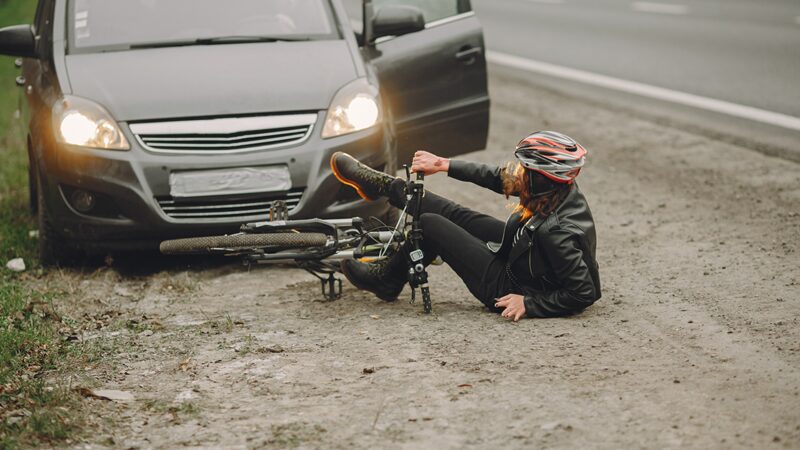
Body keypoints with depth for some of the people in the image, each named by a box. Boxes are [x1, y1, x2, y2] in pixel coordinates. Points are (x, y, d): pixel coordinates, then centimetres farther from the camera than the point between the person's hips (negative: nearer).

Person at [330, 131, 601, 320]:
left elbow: (585, 293, -34)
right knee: (453, 214, 14)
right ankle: (386, 186, 37)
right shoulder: (564, 191, -13)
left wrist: (528, 304, -29)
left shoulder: (555, 232, -38)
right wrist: (444, 165, 2)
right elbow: (499, 178, -1)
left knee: (430, 224, -3)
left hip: (508, 288, -8)